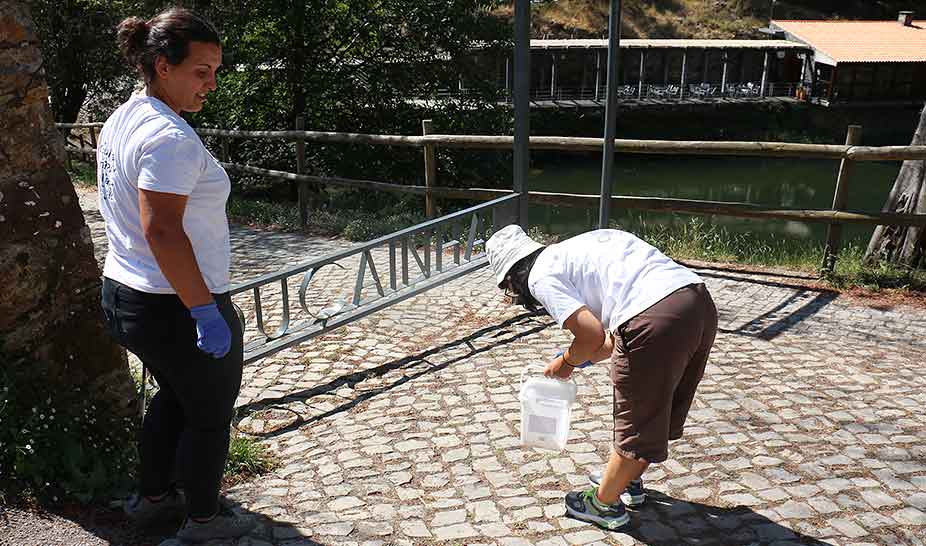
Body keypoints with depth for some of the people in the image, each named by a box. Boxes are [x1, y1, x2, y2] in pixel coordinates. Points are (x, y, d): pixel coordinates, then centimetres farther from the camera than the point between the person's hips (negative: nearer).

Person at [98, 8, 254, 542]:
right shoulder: (171, 138, -23)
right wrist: (206, 310, -27)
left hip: (125, 294, 10)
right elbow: (162, 230, -29)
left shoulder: (120, 121, 9)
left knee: (175, 396, 29)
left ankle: (152, 496, 44)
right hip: (176, 307, -10)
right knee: (210, 414, 11)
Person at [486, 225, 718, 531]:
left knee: (637, 423, 12)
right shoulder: (576, 249, 28)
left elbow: (592, 333, -6)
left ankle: (603, 503, 34)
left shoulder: (541, 275, 3)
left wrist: (566, 363, 12)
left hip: (655, 321, -9)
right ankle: (628, 482, 48)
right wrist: (585, 358, 31)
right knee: (662, 412, 26)